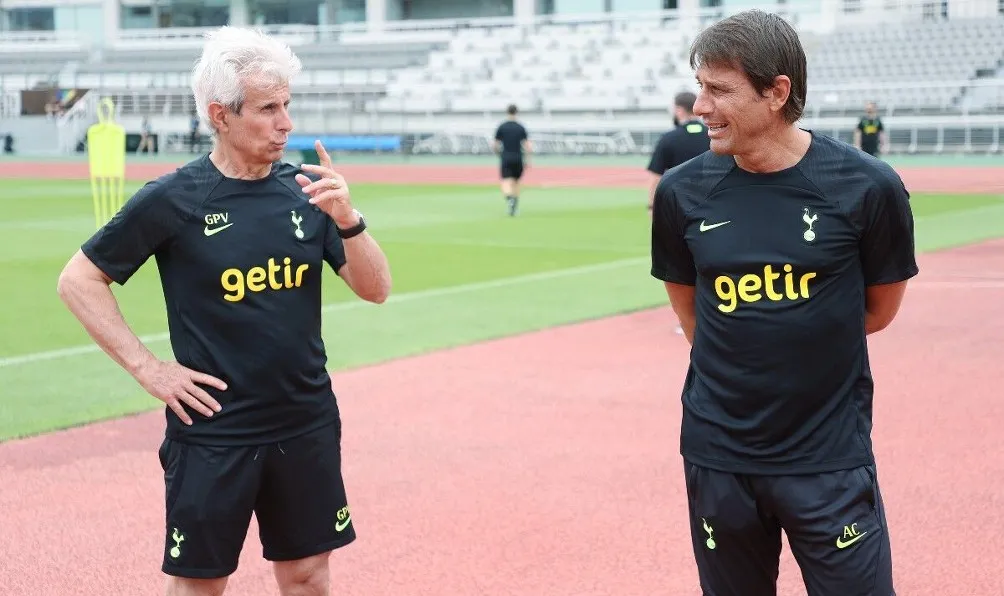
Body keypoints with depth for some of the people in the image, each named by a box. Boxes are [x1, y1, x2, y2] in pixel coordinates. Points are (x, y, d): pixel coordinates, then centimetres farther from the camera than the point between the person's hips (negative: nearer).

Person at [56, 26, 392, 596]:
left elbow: (376, 289, 0)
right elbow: (79, 279, -3)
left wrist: (348, 220, -18)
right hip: (212, 429, -4)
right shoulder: (173, 199, -10)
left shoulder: (306, 190, 1)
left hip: (308, 425, 4)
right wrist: (147, 368, -8)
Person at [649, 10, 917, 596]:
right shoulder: (682, 191, -3)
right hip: (717, 453, 3)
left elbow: (880, 307, 4)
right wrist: (737, 365, 6)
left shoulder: (867, 187, -10)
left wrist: (797, 338, 6)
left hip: (831, 456, -2)